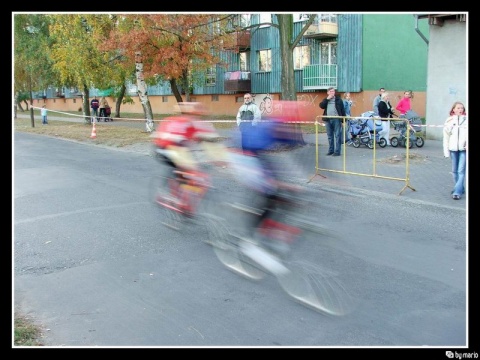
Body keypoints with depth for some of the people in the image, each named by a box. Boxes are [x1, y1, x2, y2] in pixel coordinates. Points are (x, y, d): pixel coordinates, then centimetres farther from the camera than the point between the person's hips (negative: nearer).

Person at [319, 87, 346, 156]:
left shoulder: (338, 99, 6)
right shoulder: (325, 100, 14)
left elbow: (342, 110, 4)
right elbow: (321, 106, -4)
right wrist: (327, 99, -9)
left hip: (336, 119, -3)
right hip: (328, 119, 3)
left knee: (337, 135, -4)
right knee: (330, 136, 9)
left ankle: (337, 151, -2)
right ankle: (331, 150, 17)